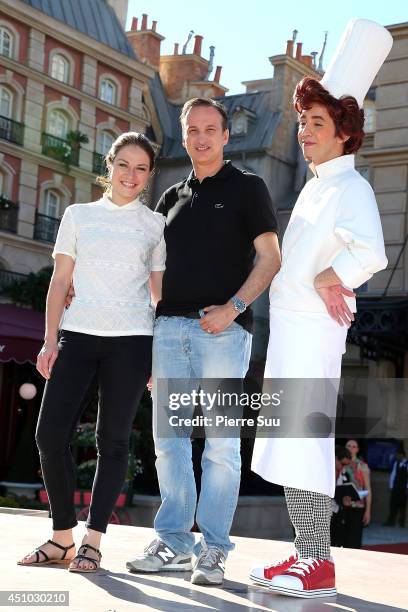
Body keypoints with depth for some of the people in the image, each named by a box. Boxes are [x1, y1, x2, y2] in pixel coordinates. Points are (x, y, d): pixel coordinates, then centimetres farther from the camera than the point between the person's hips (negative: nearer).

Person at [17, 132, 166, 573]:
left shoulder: (156, 225, 10)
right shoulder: (78, 215, 13)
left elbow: (160, 292, 9)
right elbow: (60, 281, 9)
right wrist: (49, 341, 0)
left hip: (131, 339, -1)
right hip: (77, 335, 1)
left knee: (112, 441, 0)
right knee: (50, 434, -6)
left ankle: (92, 542, 8)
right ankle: (62, 538, 9)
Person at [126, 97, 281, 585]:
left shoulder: (247, 188, 6)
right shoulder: (172, 198, 20)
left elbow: (270, 258, -1)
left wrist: (233, 307, -14)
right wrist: (146, 333, 9)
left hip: (222, 329, -5)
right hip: (170, 326, 5)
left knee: (221, 443, -4)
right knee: (168, 438, 4)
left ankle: (212, 550, 2)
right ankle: (173, 543, 13)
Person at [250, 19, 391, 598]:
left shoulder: (351, 188, -10)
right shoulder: (316, 185, 19)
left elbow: (370, 253, -27)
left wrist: (329, 278, -16)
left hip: (313, 328, -9)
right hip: (289, 326, 10)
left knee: (303, 441, -11)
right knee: (290, 444, 12)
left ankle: (319, 566, -5)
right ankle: (306, 555, 19)